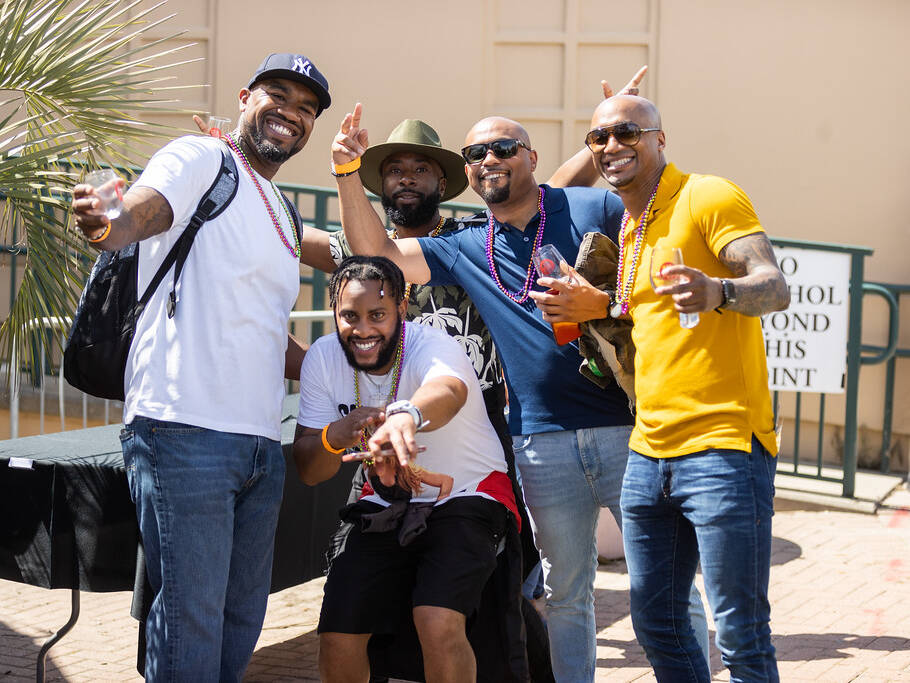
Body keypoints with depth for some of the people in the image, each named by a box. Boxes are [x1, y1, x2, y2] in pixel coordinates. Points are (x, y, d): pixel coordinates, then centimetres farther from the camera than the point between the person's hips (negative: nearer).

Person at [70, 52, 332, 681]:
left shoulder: (285, 217, 24)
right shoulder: (200, 159, 0)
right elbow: (136, 214, -18)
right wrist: (103, 230, -40)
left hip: (262, 442, 9)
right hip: (185, 433, -8)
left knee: (242, 622, 12)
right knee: (190, 631, -9)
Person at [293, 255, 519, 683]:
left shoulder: (433, 347, -27)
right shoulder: (322, 359, -11)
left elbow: (448, 391, -54)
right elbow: (308, 471, -10)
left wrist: (406, 415, -78)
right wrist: (335, 436, -34)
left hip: (464, 496, -5)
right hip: (387, 505, 5)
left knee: (439, 627, -27)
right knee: (337, 641, -2)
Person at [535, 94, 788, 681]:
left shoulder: (708, 197, -6)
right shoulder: (629, 227, 19)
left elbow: (775, 287, -19)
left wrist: (718, 292, -40)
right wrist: (599, 307, 11)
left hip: (723, 449, -8)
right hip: (649, 453, 8)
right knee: (656, 624, 12)